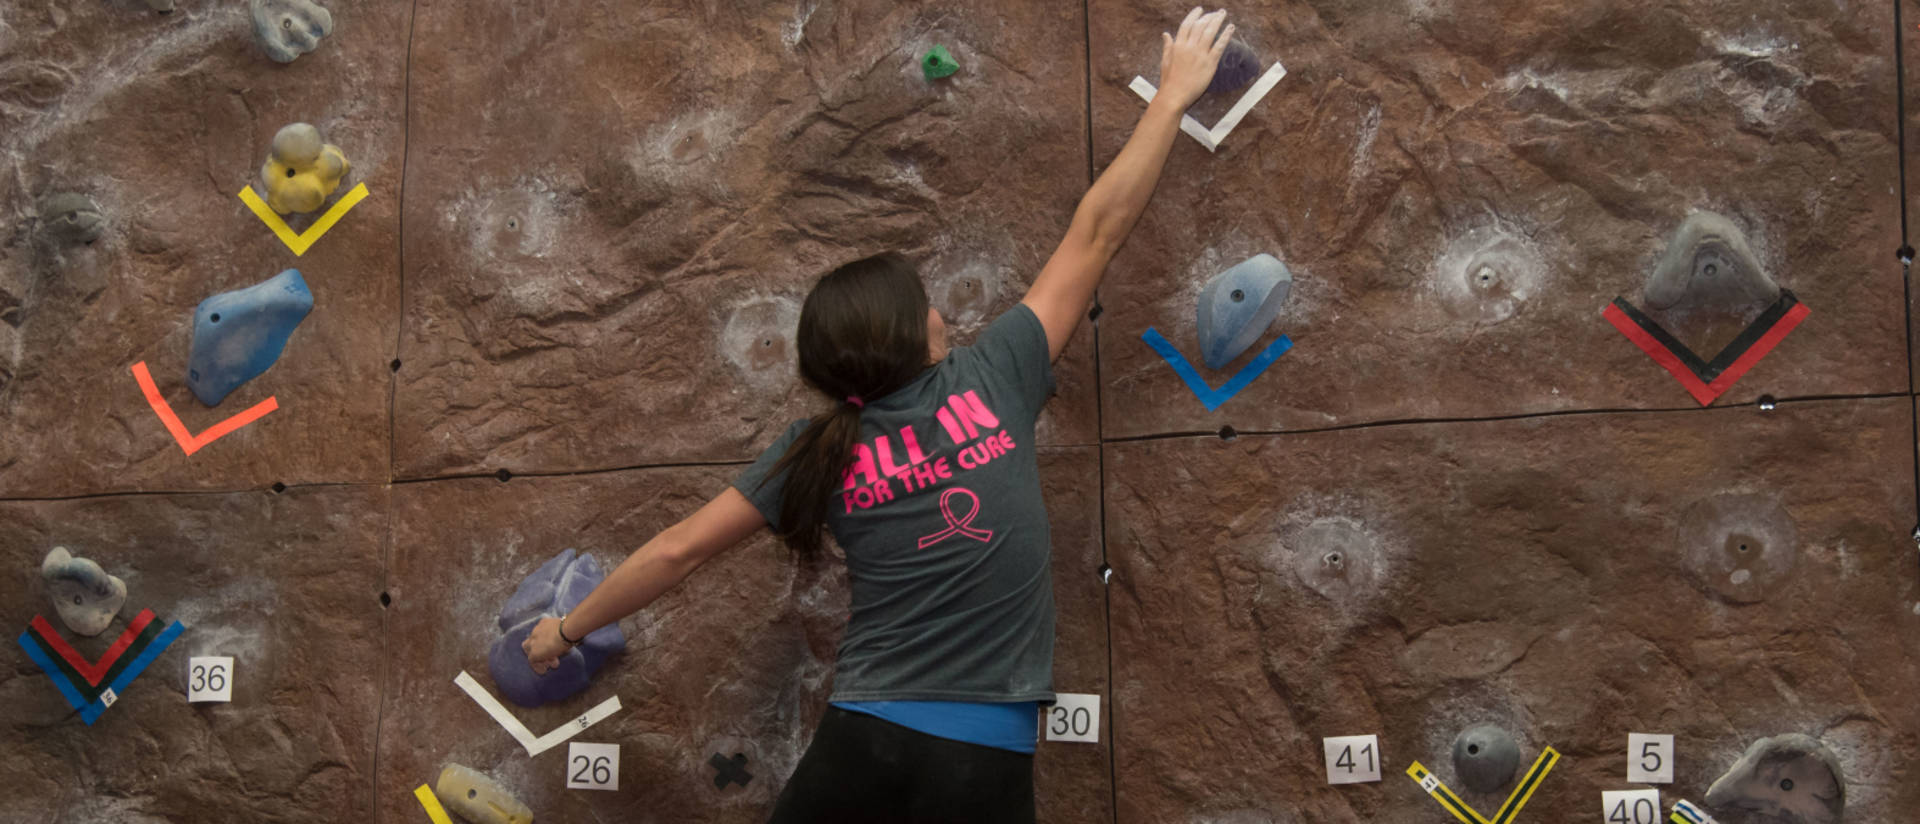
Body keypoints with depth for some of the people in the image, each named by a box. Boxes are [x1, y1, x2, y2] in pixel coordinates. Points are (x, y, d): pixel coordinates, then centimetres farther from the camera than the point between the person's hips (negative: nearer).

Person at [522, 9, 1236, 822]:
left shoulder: (818, 448, 5)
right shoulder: (989, 377, 1)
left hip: (865, 743, 2)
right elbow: (1097, 231, 8)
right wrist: (1174, 94, 18)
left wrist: (570, 627, 20)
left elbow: (678, 548, 6)